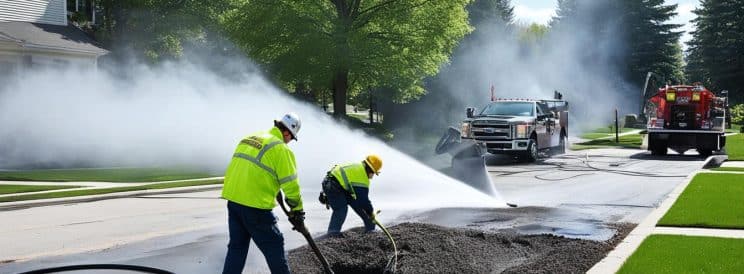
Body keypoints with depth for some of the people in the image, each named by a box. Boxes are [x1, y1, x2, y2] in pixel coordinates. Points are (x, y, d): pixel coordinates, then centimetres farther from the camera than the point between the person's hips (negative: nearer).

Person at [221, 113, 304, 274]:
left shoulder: (250, 138, 15)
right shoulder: (281, 148, -7)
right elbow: (290, 184, -8)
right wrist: (297, 210, 3)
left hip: (232, 199, 7)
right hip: (254, 205, -7)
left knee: (237, 245, 15)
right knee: (274, 245, 7)